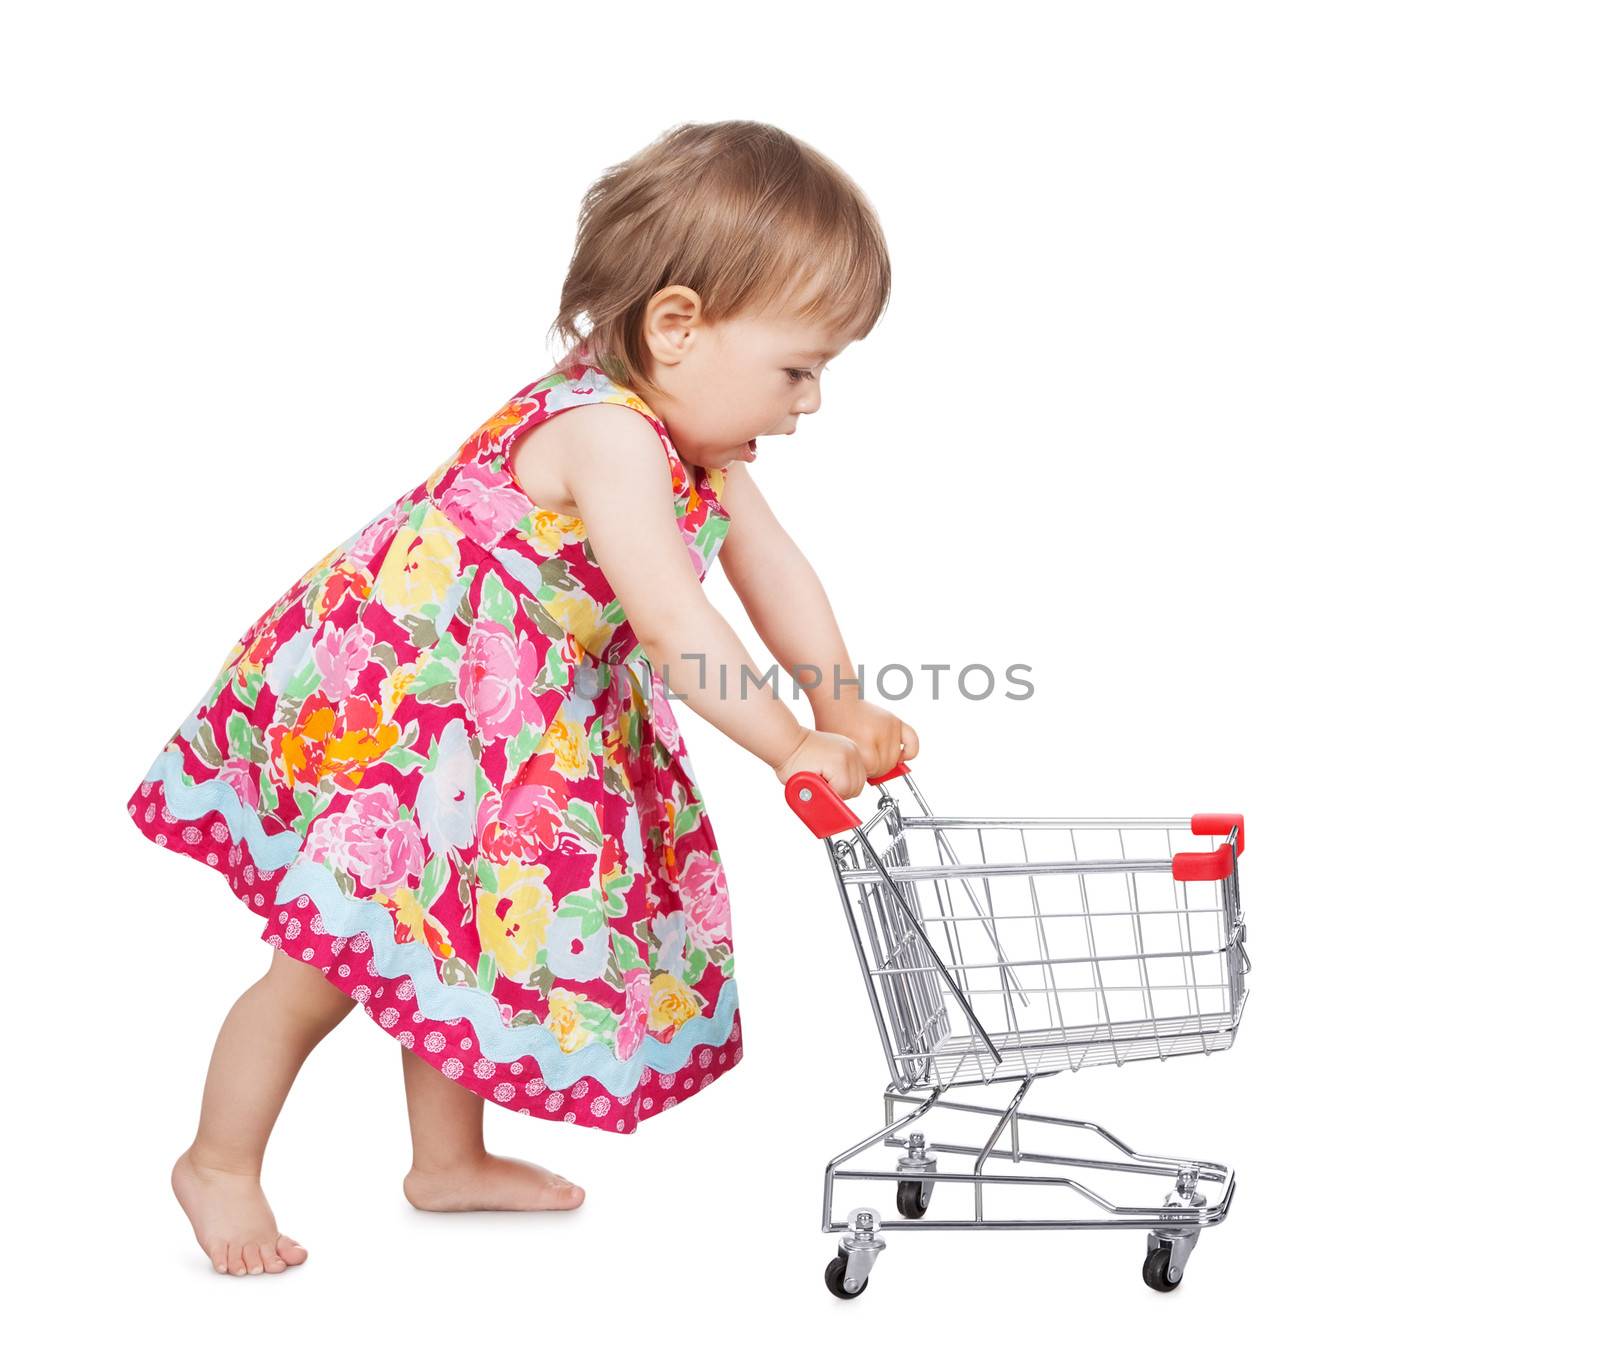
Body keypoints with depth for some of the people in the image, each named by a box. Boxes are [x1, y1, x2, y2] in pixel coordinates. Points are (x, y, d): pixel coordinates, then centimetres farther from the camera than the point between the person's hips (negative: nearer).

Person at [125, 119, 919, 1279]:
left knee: (457, 937, 20)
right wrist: (793, 749, -29)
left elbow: (775, 572, 5)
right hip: (382, 708, -9)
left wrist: (849, 713, -2)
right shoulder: (606, 438, -31)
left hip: (513, 734, 9)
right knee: (332, 959, 2)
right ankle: (221, 1164, 22)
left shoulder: (696, 439, 0)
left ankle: (451, 1160, 37)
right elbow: (675, 630, -35)